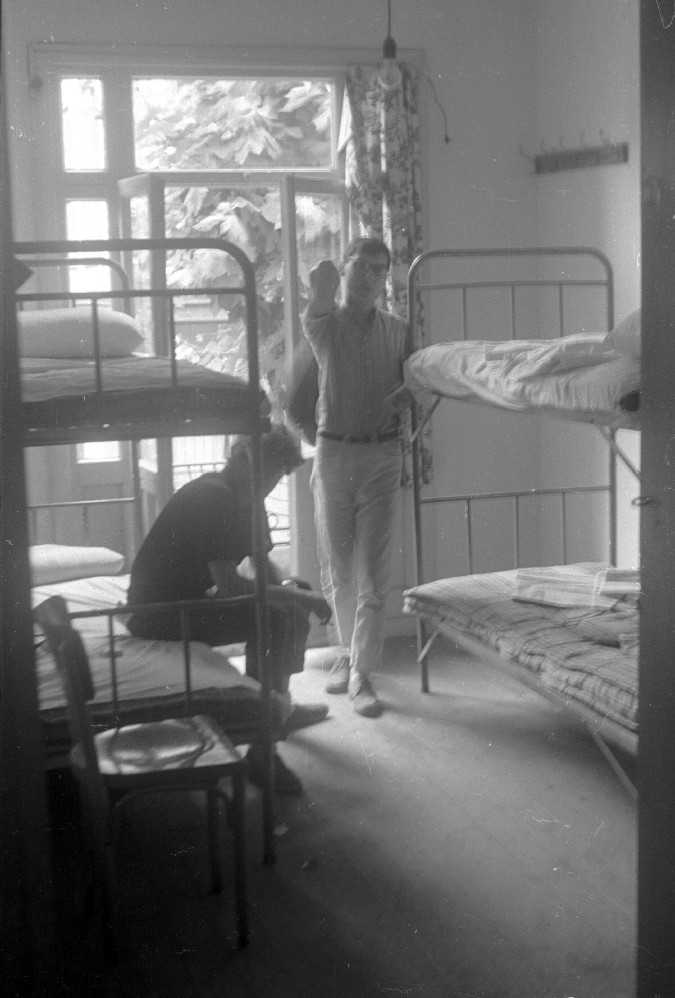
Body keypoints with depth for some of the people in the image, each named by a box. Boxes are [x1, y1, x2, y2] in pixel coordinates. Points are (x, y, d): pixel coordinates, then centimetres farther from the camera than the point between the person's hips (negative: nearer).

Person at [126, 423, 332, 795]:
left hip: (190, 598, 10)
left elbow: (263, 563, 18)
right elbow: (229, 584, -27)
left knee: (293, 602, 11)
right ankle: (261, 752, -20)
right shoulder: (213, 496, -21)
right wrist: (296, 599, -20)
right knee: (280, 617, -23)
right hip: (160, 613, -10)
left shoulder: (243, 499, 9)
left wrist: (287, 587, -4)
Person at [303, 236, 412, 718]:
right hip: (333, 452, 0)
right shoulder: (326, 325, 0)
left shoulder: (398, 330, 7)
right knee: (337, 570, 9)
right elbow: (316, 314, -26)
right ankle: (349, 651, 30)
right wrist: (324, 287, -49)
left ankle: (362, 674, 1)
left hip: (383, 456, 0)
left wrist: (399, 400, -9)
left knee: (373, 572, -4)